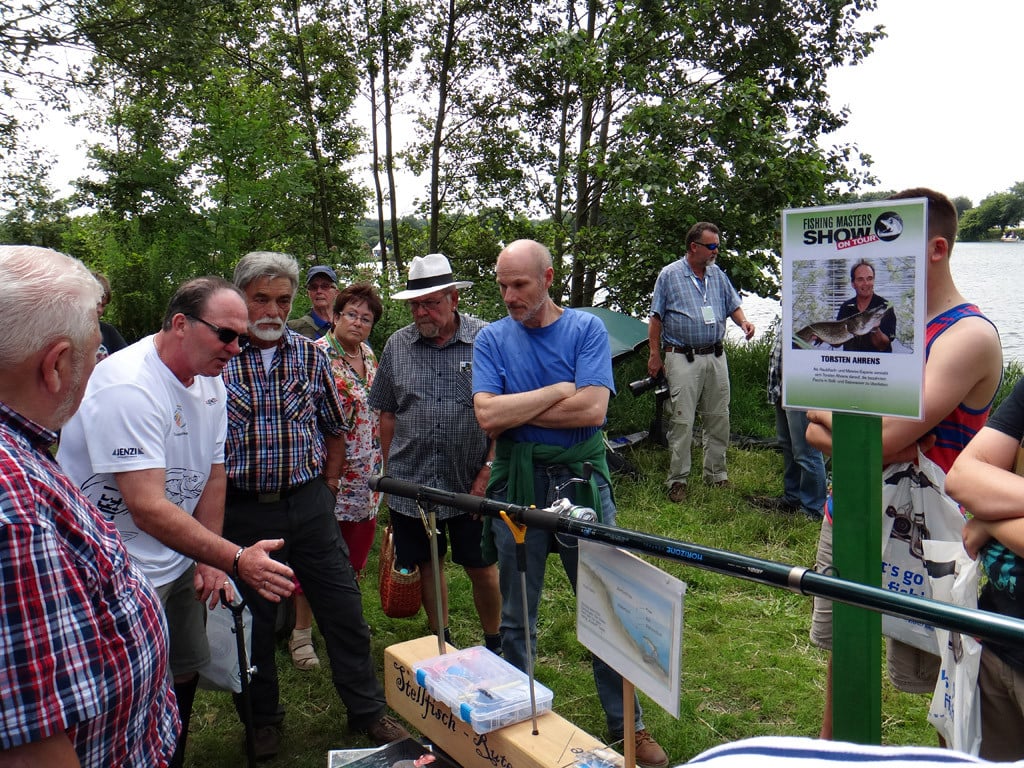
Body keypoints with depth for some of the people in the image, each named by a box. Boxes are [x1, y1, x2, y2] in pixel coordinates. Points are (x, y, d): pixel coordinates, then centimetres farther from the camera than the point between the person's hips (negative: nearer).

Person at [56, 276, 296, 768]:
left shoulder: (211, 383, 3)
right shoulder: (128, 386, -26)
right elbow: (148, 508, -33)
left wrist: (210, 559, 6)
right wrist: (235, 559, -36)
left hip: (177, 561, 9)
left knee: (186, 674, 18)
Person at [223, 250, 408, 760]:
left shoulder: (310, 356, 3)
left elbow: (333, 428, 13)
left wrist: (327, 488, 10)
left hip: (309, 504, 2)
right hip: (243, 510, -2)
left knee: (344, 612, 8)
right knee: (254, 621, 13)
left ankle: (368, 713, 26)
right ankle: (264, 718, 34)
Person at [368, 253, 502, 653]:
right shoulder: (397, 345, 4)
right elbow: (387, 414, 11)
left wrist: (488, 471, -9)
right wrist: (391, 472, 10)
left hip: (471, 484, -3)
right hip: (411, 481, 3)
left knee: (482, 568, 8)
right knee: (427, 565, 15)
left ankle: (494, 645, 29)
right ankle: (442, 642, 34)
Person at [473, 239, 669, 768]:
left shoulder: (586, 329, -1)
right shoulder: (492, 339, 2)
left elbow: (592, 410, -15)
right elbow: (487, 416, -12)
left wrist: (514, 411, -10)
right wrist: (558, 391, -12)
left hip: (582, 480, -1)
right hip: (517, 485, 1)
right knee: (517, 617, 13)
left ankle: (627, 724, 26)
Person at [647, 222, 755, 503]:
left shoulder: (717, 274, 13)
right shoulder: (669, 275, -1)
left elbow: (733, 305, 20)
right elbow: (656, 318, 0)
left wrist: (743, 322, -3)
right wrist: (655, 354, -4)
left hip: (716, 356, 5)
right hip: (682, 359, -5)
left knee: (719, 418, 10)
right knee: (682, 421, -5)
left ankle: (716, 474, 23)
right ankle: (678, 480, 5)